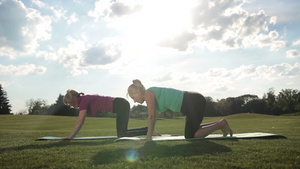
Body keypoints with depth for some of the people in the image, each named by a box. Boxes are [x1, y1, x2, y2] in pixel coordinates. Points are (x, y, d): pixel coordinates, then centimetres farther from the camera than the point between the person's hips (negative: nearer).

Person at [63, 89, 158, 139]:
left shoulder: (84, 100, -12)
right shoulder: (84, 100, 15)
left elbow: (79, 122, -16)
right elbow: (80, 123, 18)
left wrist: (69, 137, -12)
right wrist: (72, 136, 15)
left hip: (121, 105, -10)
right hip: (122, 105, 10)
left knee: (121, 135, -7)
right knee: (122, 132, 16)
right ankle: (148, 129, 19)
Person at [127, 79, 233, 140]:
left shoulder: (149, 94, -10)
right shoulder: (151, 95, 17)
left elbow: (151, 116, -11)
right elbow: (153, 117, 23)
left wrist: (148, 137, -5)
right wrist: (150, 134, 23)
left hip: (194, 102, -10)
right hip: (193, 102, 10)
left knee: (190, 136, -6)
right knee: (190, 132, 21)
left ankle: (220, 124, -1)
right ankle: (219, 124, 22)